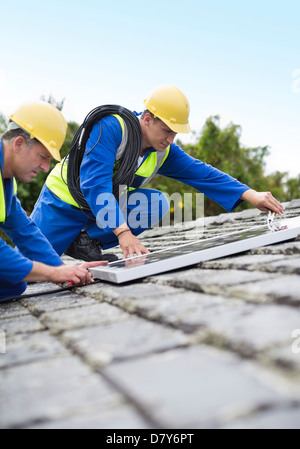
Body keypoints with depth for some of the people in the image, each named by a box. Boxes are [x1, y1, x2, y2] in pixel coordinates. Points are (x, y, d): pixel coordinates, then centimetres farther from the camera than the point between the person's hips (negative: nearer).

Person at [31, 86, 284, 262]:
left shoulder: (165, 151, -8)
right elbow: (95, 183, -38)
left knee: (158, 204, -20)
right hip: (64, 202, -5)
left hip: (109, 202, 6)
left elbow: (201, 173, -11)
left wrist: (251, 195, -22)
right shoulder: (111, 127, -29)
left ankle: (86, 241, -8)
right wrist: (123, 232, -48)